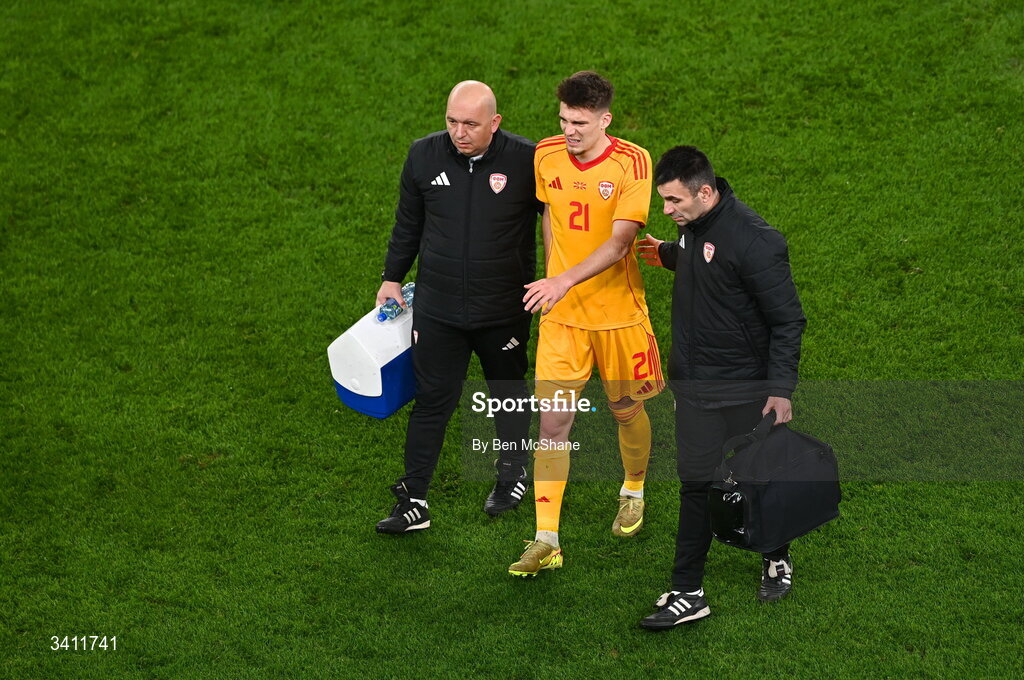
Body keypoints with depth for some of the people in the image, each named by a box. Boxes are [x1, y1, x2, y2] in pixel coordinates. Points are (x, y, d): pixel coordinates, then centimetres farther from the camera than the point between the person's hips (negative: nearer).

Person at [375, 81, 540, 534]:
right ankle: (413, 501, 8)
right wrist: (392, 278, 15)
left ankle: (513, 474, 41)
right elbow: (408, 223, 10)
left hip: (503, 310, -1)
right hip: (438, 309, 1)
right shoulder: (424, 155, -6)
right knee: (432, 400, 2)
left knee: (509, 395, 18)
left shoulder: (526, 160, -14)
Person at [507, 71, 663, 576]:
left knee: (627, 412, 15)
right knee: (553, 422, -4)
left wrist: (566, 280, -34)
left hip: (618, 313, -3)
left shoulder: (631, 163, -16)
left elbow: (620, 241, -22)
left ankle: (633, 493, 45)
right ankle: (546, 541, -3)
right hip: (561, 314, 3)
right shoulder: (546, 156, -2)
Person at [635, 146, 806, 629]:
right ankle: (687, 594, 6)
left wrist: (781, 389, -20)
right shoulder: (695, 226, 2)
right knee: (698, 483, 5)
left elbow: (787, 320, -18)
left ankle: (777, 559, 36)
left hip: (744, 388, -6)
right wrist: (667, 254, 27)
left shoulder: (754, 241, -23)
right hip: (693, 382, 7)